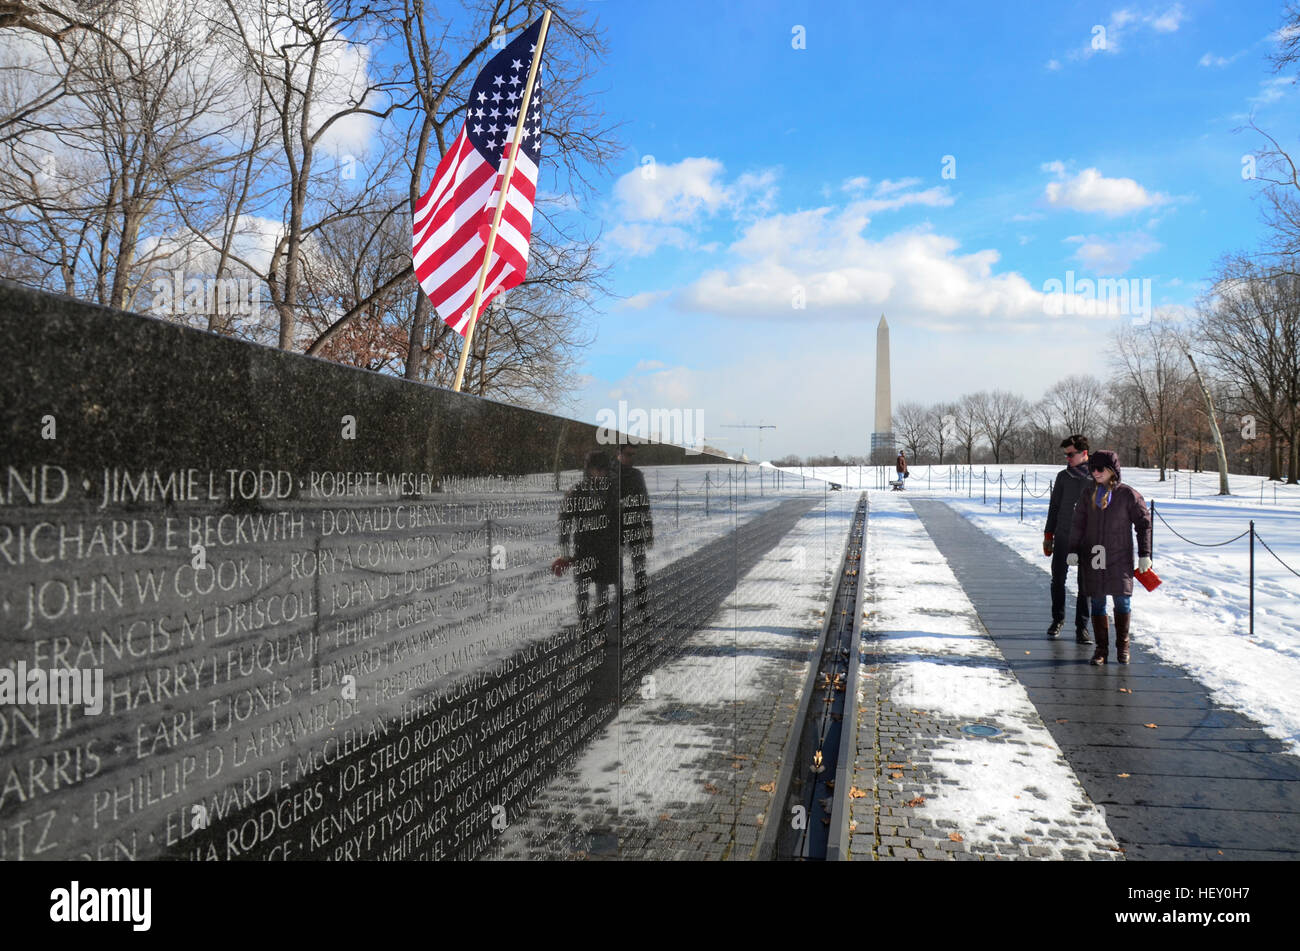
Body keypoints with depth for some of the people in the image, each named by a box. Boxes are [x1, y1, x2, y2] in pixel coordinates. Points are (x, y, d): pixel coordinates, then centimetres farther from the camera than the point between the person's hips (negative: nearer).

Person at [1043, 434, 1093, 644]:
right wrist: (1048, 535, 8)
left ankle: (1082, 627, 9)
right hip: (1063, 538, 2)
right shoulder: (1063, 476, 5)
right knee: (1058, 581, 8)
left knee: (1085, 584, 1)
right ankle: (1058, 619, 26)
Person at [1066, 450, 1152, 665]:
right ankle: (1101, 648, 16)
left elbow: (1144, 524, 1)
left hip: (1120, 559, -2)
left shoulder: (1129, 494, -4)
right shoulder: (1088, 495, 5)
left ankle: (1122, 645, 22)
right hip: (1093, 558, 3)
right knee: (1097, 603, 5)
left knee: (1122, 601, 1)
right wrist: (1073, 550, 3)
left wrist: (1144, 554, 0)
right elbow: (1078, 524, 9)